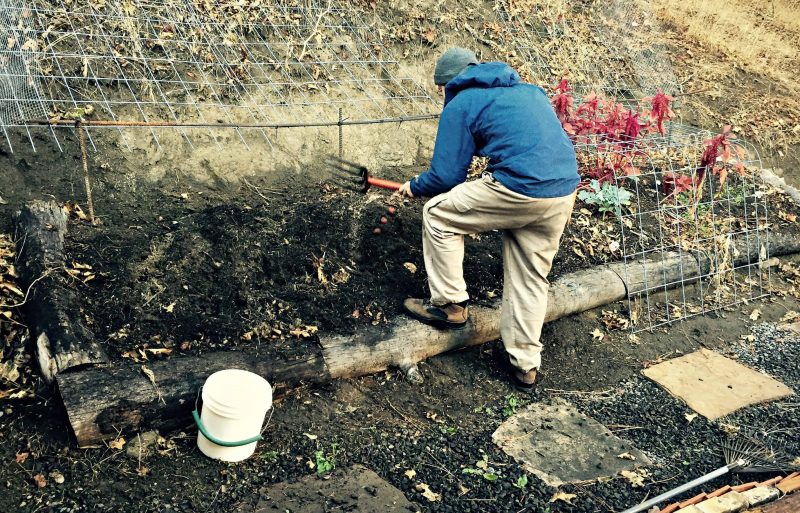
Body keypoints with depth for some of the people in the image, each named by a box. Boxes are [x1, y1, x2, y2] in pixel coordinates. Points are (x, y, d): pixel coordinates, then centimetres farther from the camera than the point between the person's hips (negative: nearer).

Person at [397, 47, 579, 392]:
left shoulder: (460, 104, 5)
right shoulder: (528, 90, 26)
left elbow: (445, 176, 2)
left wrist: (413, 187, 23)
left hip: (519, 190, -8)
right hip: (565, 193, 8)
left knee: (438, 213, 11)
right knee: (531, 278, 19)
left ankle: (450, 305, 17)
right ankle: (525, 365, 27)